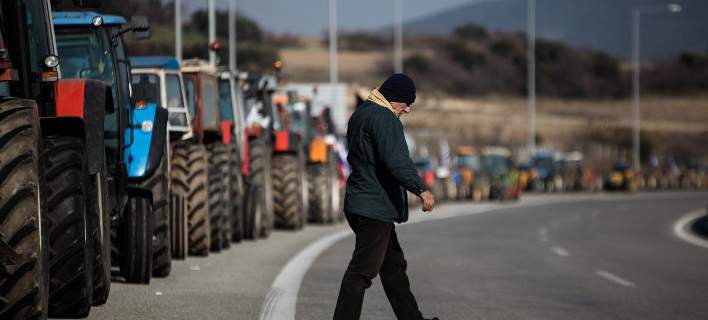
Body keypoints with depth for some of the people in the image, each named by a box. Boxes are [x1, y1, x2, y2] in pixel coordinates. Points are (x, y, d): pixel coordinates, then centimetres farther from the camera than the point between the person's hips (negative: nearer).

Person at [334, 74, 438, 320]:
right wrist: (421, 189, -32)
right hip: (375, 207, -11)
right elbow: (396, 160, -28)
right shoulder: (383, 118, -16)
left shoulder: (361, 114, 17)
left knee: (393, 265, 18)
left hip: (360, 204, 11)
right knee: (362, 270, -9)